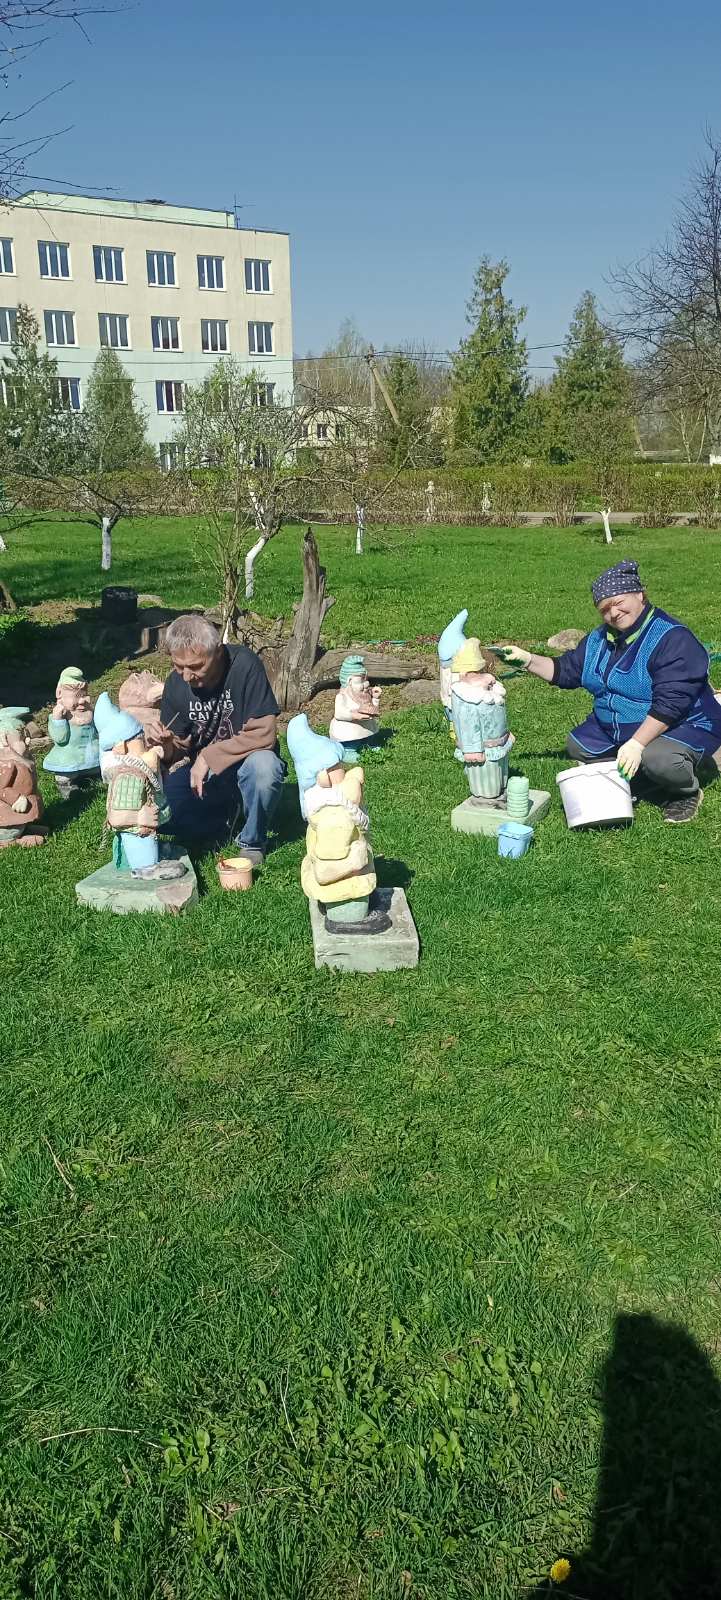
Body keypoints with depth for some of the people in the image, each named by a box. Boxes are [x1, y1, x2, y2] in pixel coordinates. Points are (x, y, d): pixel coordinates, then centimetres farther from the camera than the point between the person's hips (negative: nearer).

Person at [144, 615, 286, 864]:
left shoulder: (244, 665, -22)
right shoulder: (176, 684, -7)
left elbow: (264, 734, -25)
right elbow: (178, 748, 2)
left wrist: (208, 756, -24)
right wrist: (164, 744, -22)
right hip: (202, 771, 4)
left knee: (264, 766, -39)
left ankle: (252, 841, -8)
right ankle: (222, 817, 9)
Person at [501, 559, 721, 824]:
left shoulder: (672, 638, -23)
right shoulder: (600, 639, 4)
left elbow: (669, 704, -30)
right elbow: (566, 671, 10)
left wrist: (637, 743, -36)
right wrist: (527, 660, -6)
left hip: (683, 726, -8)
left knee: (657, 759, -36)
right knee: (577, 747, 5)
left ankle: (687, 792, -1)